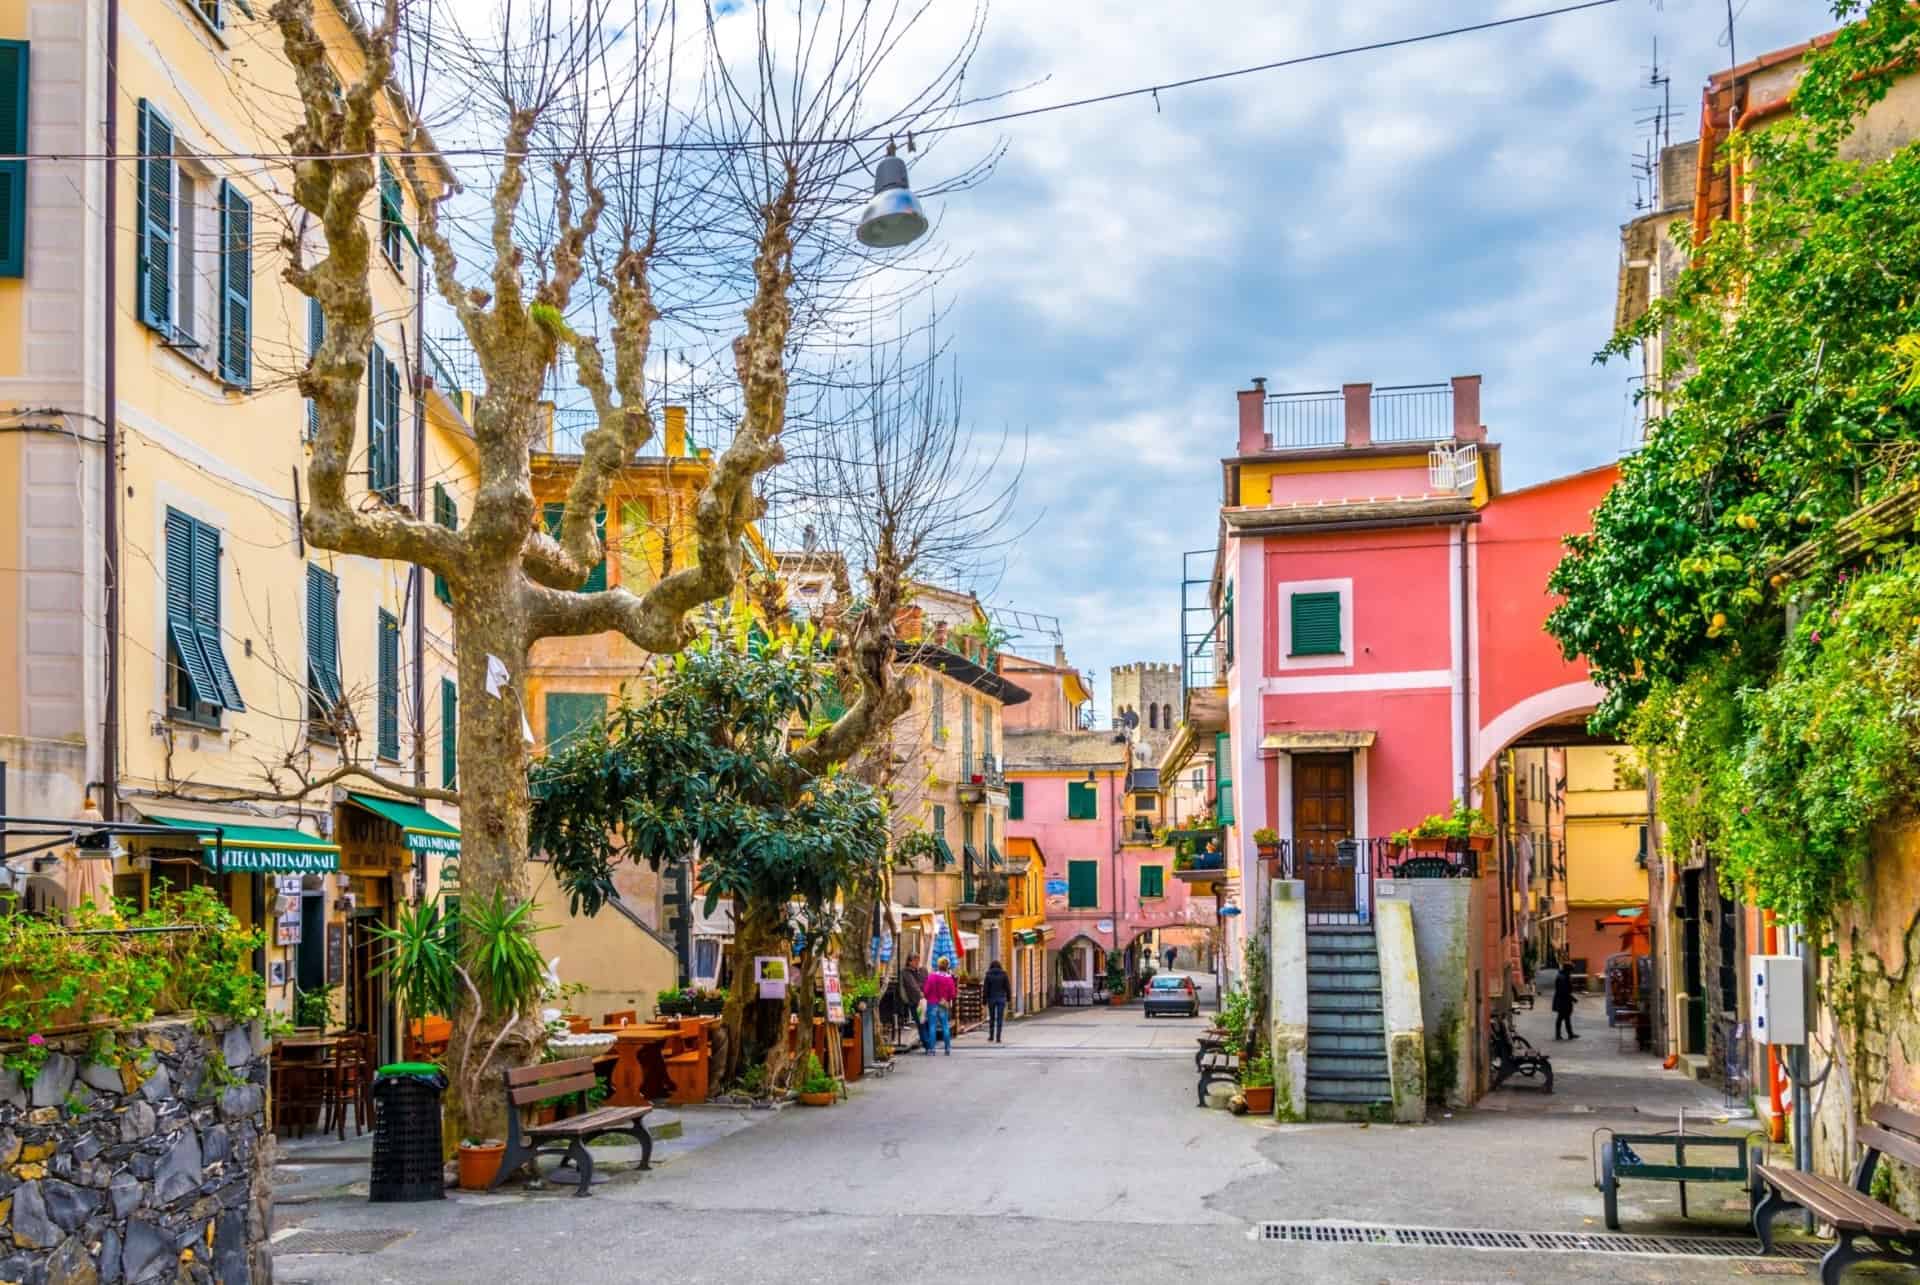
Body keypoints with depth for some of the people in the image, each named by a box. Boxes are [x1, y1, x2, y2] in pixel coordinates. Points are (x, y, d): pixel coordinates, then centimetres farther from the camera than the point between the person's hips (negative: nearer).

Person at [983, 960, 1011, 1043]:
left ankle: (991, 1037, 22)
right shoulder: (1003, 974, -1)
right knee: (1000, 1019, 0)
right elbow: (1008, 987, 1)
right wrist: (1009, 997, 10)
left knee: (991, 1018, 14)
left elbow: (985, 988, -3)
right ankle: (998, 1039, -4)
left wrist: (984, 999, 2)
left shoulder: (989, 975, -4)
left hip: (991, 998, 0)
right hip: (1001, 998, 0)